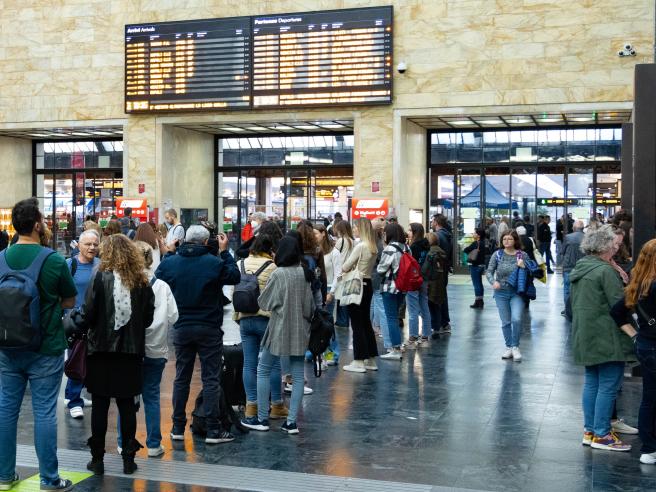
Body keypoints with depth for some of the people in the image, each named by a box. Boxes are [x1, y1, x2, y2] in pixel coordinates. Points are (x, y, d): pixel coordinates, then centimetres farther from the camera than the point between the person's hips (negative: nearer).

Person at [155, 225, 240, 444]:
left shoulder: (169, 262, -4)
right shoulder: (215, 263, -12)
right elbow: (235, 277, 3)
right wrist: (225, 252, 10)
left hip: (181, 328, 3)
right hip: (209, 328, -3)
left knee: (181, 377, 13)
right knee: (211, 379, 2)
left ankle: (178, 428, 18)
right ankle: (213, 430, 2)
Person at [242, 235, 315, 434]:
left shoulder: (279, 274, -14)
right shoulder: (305, 274, 0)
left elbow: (263, 302, -7)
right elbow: (311, 306, 6)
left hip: (279, 329, -4)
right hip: (300, 330, 5)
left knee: (263, 370, 10)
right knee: (298, 375, 8)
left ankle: (262, 419, 11)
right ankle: (292, 421, 7)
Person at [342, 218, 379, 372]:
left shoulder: (360, 246, -16)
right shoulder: (372, 247, 9)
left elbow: (346, 266, -14)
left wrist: (342, 269, 7)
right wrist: (351, 269, 6)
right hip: (368, 283, 8)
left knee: (357, 324, -2)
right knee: (366, 322, 14)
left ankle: (359, 362, 2)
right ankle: (371, 360, 19)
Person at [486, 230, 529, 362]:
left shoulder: (523, 255, -3)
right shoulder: (497, 254, -1)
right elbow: (489, 272, 0)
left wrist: (523, 267, -18)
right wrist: (493, 282, -19)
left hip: (517, 293, -2)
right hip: (501, 292, 2)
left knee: (516, 319, -18)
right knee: (505, 322, 9)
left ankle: (515, 347, 2)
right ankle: (508, 347, 26)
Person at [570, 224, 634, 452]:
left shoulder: (579, 268, 12)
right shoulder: (605, 271, -16)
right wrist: (631, 330, -7)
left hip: (585, 337, 9)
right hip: (607, 338, -9)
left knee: (591, 383, 15)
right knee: (608, 386, -2)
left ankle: (590, 431, 20)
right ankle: (601, 435, 2)